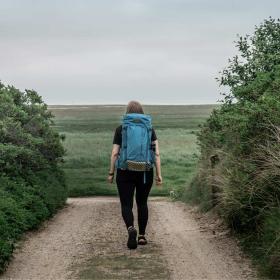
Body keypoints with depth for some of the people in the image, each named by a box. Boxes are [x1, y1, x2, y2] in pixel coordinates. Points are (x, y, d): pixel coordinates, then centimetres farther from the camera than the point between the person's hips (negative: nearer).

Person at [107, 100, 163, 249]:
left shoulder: (120, 129, -3)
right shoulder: (150, 129, 1)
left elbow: (115, 153, -4)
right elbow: (156, 153, -4)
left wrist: (111, 173, 5)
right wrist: (158, 175, -1)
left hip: (125, 173, -2)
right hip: (145, 173, 2)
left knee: (126, 205, 3)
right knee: (142, 203, 19)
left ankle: (131, 229, -23)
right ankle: (142, 236, 18)